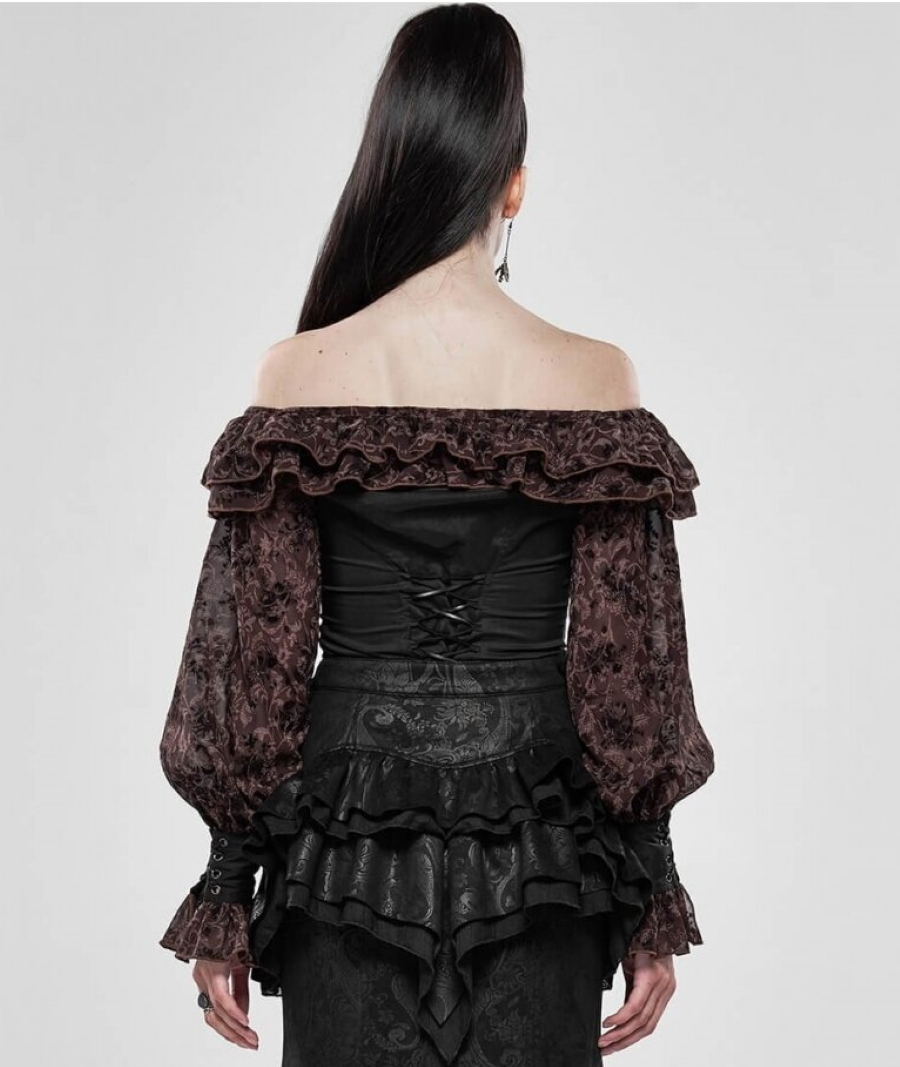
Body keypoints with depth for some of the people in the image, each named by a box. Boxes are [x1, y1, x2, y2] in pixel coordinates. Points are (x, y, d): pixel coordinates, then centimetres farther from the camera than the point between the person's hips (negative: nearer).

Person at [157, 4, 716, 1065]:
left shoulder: (298, 377, -7)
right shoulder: (598, 381, -7)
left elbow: (249, 664, -4)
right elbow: (632, 672, -4)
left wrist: (226, 893, 6)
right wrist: (652, 905, 6)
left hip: (348, 849, 0)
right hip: (536, 852, 0)